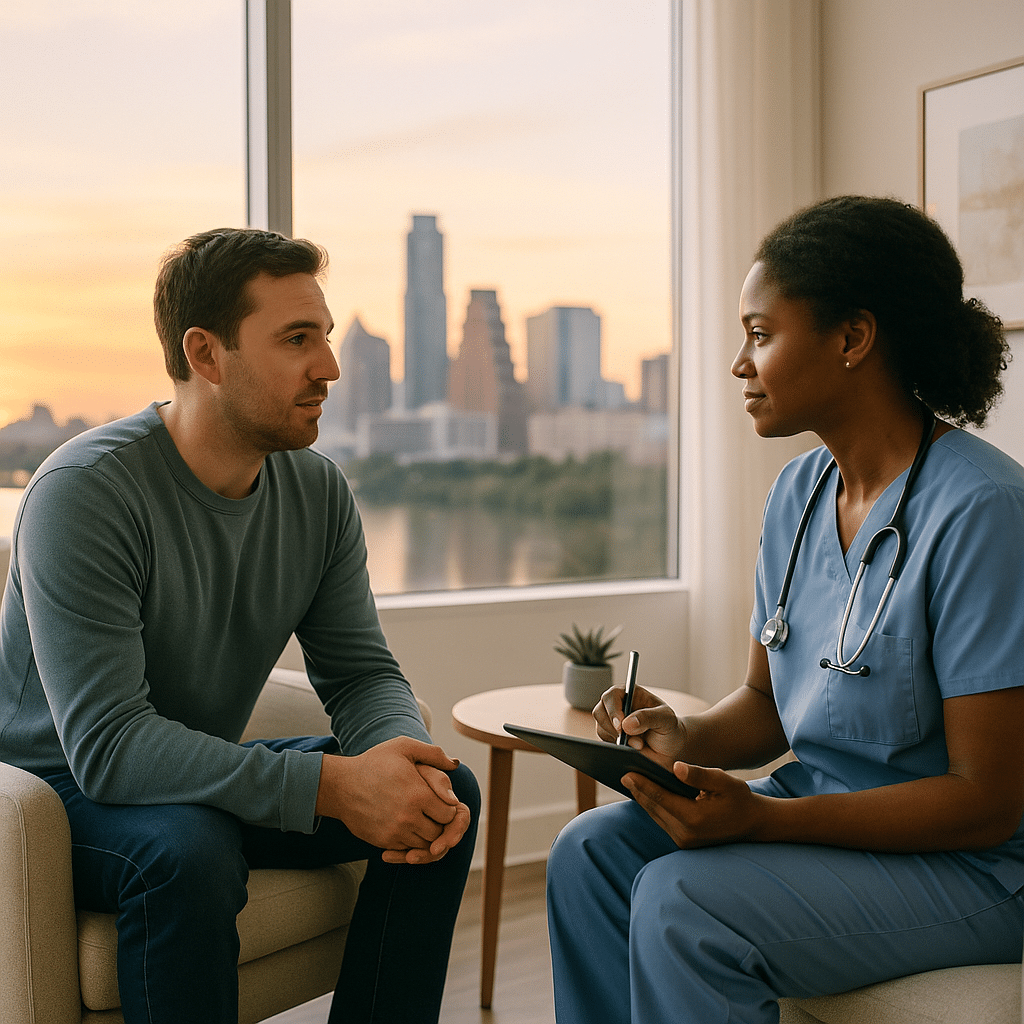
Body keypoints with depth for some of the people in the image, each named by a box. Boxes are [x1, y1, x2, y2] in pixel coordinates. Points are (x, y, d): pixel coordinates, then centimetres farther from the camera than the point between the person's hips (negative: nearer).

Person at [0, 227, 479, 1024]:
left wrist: (410, 763, -26)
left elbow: (361, 672, -3)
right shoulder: (86, 491, -25)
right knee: (190, 851, -38)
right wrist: (331, 785, -37)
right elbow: (107, 743, -31)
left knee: (448, 793, -8)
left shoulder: (318, 490, -5)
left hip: (213, 773, 6)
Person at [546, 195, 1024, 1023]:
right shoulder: (798, 494, 3)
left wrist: (761, 819, -28)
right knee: (590, 853, -7)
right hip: (824, 807, 7)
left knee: (680, 902, -25)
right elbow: (768, 703, 11)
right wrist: (687, 739, -11)